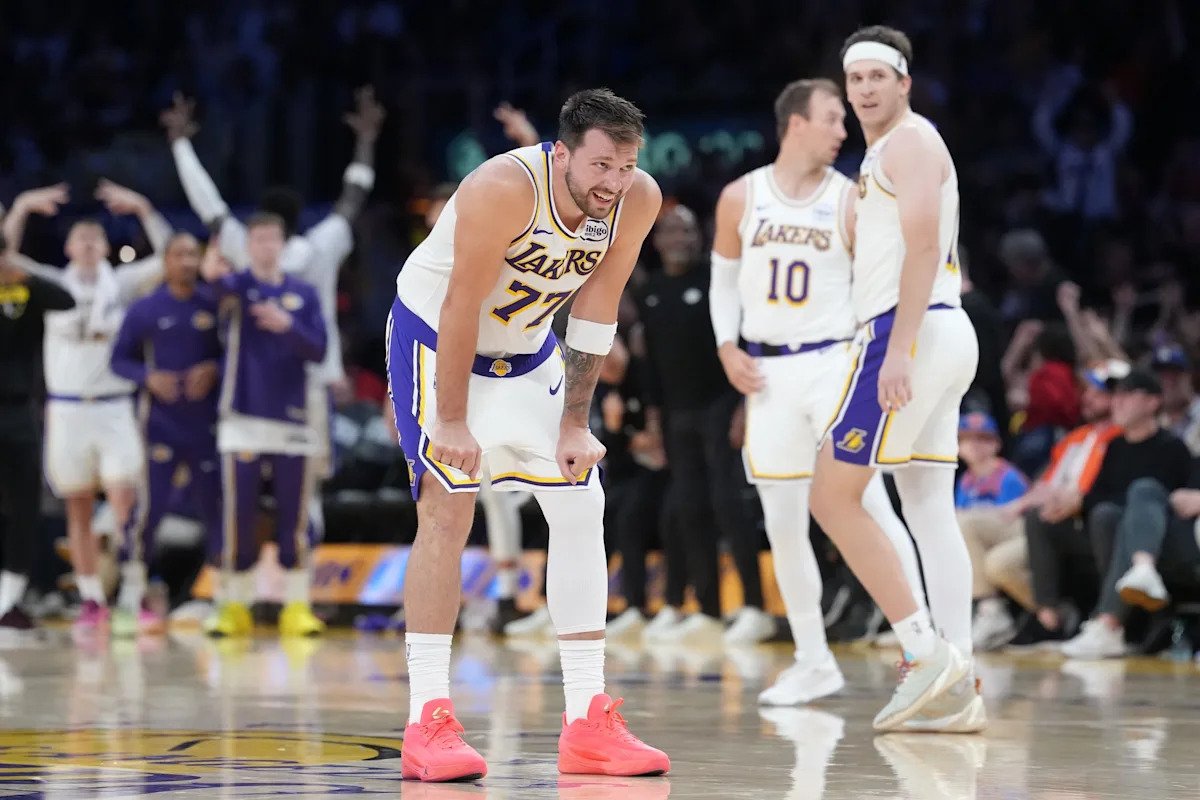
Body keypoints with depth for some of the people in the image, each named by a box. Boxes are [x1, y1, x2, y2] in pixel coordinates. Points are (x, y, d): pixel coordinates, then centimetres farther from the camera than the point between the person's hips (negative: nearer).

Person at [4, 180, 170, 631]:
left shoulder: (122, 284, 3)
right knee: (78, 509, 4)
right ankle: (91, 601, 9)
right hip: (66, 407, 1)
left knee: (124, 500, -11)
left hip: (115, 407, -1)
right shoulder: (53, 285, 4)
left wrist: (142, 208, -13)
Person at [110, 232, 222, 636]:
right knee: (150, 507, -9)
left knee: (215, 508, 5)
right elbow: (119, 359, 5)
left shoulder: (214, 306, 4)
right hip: (161, 424, -2)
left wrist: (214, 370, -11)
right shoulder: (144, 310, 2)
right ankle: (131, 601, -5)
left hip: (207, 423, 2)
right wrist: (149, 377, -12)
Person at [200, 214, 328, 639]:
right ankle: (234, 606, 8)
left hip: (292, 420, 2)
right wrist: (213, 274, -52)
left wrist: (288, 325, -18)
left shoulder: (303, 294, 8)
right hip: (243, 420, -2)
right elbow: (227, 286, -27)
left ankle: (297, 606, 8)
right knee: (238, 516, -1)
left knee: (294, 517, 2)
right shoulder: (241, 283, 0)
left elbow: (318, 350, 1)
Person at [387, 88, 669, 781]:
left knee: (582, 509, 0)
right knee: (448, 510, -16)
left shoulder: (639, 200, -17)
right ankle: (428, 724, -15)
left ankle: (589, 722, 4)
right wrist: (452, 421, -24)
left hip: (527, 352, 6)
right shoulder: (506, 190, -33)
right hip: (435, 337, -6)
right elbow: (462, 307, -27)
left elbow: (596, 310, -7)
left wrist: (575, 423, -6)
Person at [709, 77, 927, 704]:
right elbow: (724, 280, 14)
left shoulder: (850, 199, -2)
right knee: (783, 523, 5)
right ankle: (814, 664, 15)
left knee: (868, 505, -12)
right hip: (767, 371, 3)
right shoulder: (741, 197, 4)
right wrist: (727, 347, 1)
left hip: (832, 363, -3)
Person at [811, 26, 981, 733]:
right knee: (930, 510, 6)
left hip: (912, 331, -10)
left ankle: (927, 652, -13)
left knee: (834, 496, -9)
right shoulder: (887, 152, 24)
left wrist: (898, 350, -25)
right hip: (942, 337, 10)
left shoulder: (909, 142, -7)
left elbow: (923, 247, -18)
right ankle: (957, 688, 2)